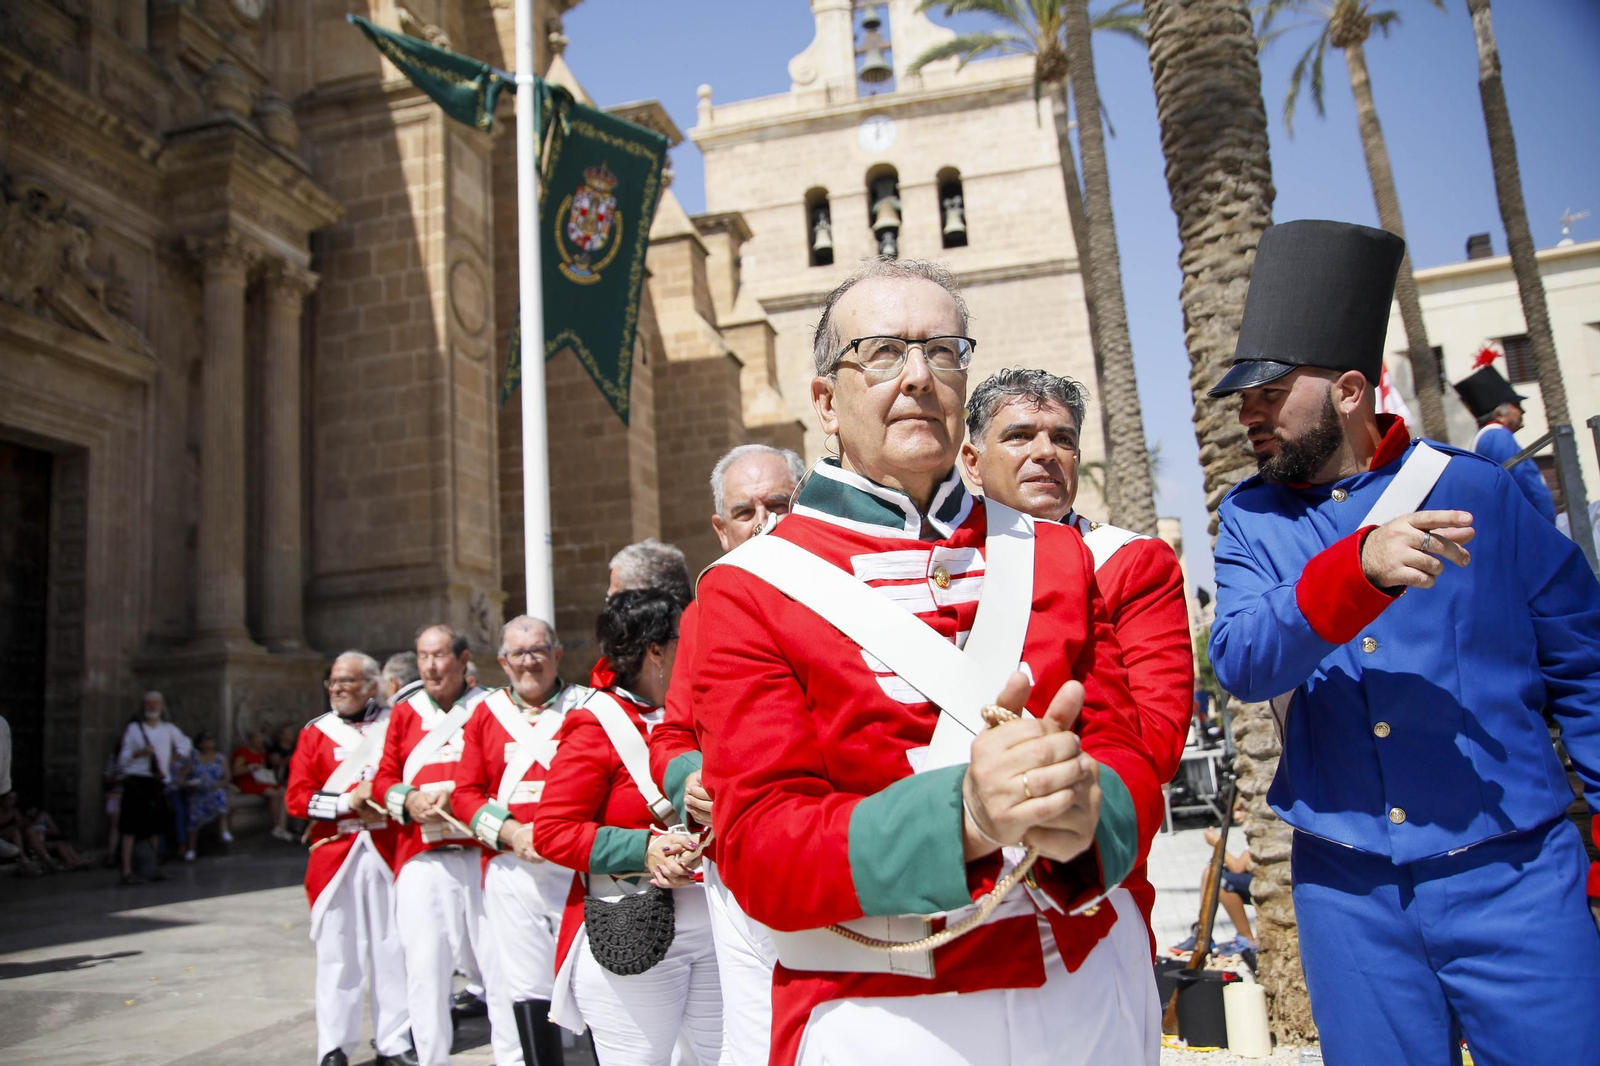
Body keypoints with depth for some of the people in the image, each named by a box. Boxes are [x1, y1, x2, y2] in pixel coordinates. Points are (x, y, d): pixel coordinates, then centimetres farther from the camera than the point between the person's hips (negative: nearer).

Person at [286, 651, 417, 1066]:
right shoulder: (315, 732, 6)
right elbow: (297, 797, 0)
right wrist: (348, 802, -13)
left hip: (388, 852, 0)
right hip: (335, 854, 0)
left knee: (392, 949, 5)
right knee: (336, 952, 5)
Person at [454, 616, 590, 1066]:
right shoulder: (486, 713, 9)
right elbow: (465, 792, 6)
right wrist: (513, 833, -9)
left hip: (578, 863, -2)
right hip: (510, 868, 3)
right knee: (528, 986, 10)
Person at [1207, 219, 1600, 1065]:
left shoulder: (1472, 487, 0)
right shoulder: (1247, 518, 3)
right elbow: (1239, 661, -13)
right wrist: (1358, 565, -28)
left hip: (1510, 874, -1)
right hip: (1344, 890, 2)